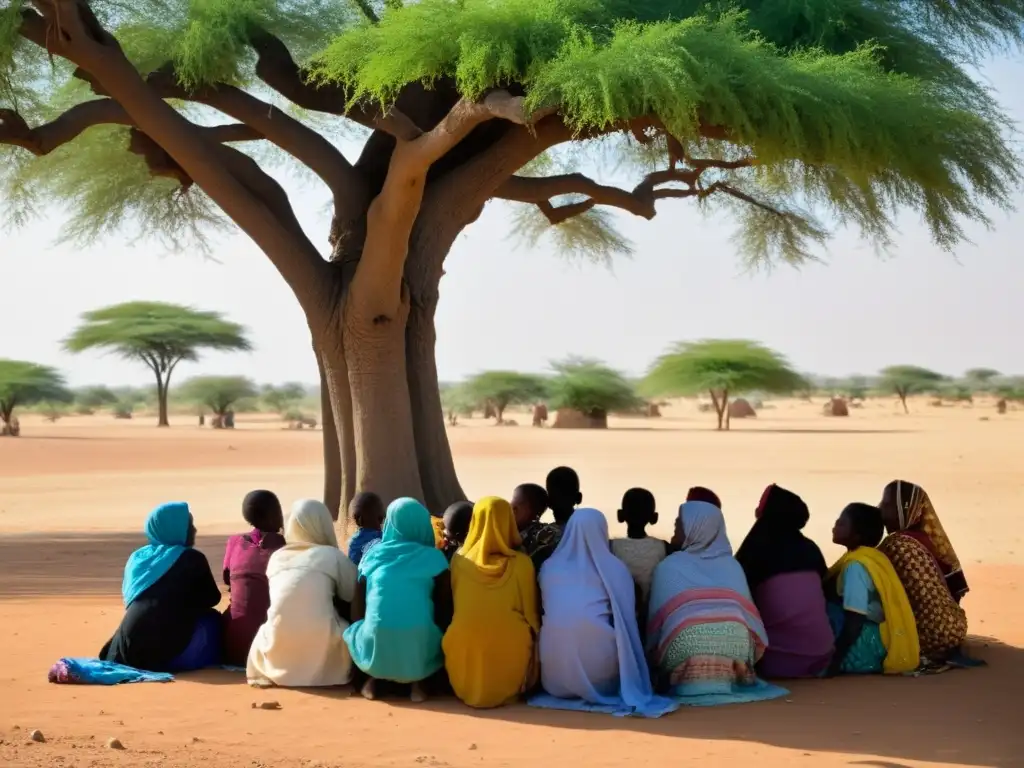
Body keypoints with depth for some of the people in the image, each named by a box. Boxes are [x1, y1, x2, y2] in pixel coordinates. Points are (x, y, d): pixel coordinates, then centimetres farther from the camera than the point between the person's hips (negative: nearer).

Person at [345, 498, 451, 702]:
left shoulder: (373, 554, 10)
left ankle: (373, 678, 11)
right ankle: (418, 681, 7)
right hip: (420, 650, -2)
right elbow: (446, 609, 5)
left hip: (376, 647, 2)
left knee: (354, 630, 34)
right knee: (437, 635, 32)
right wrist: (441, 635, 24)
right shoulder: (433, 558, 4)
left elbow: (357, 609, 13)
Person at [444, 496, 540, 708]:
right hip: (510, 653, -2)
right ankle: (510, 690, 18)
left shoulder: (459, 560, -2)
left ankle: (471, 688, 20)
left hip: (465, 652, 2)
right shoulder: (521, 563, -9)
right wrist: (532, 634, 19)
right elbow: (531, 613, 0)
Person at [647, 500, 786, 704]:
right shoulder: (732, 565, 24)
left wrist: (656, 662, 28)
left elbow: (655, 620, 18)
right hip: (736, 646, 3)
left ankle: (692, 680, -3)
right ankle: (726, 678, 3)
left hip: (685, 645, -3)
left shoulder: (668, 566, 17)